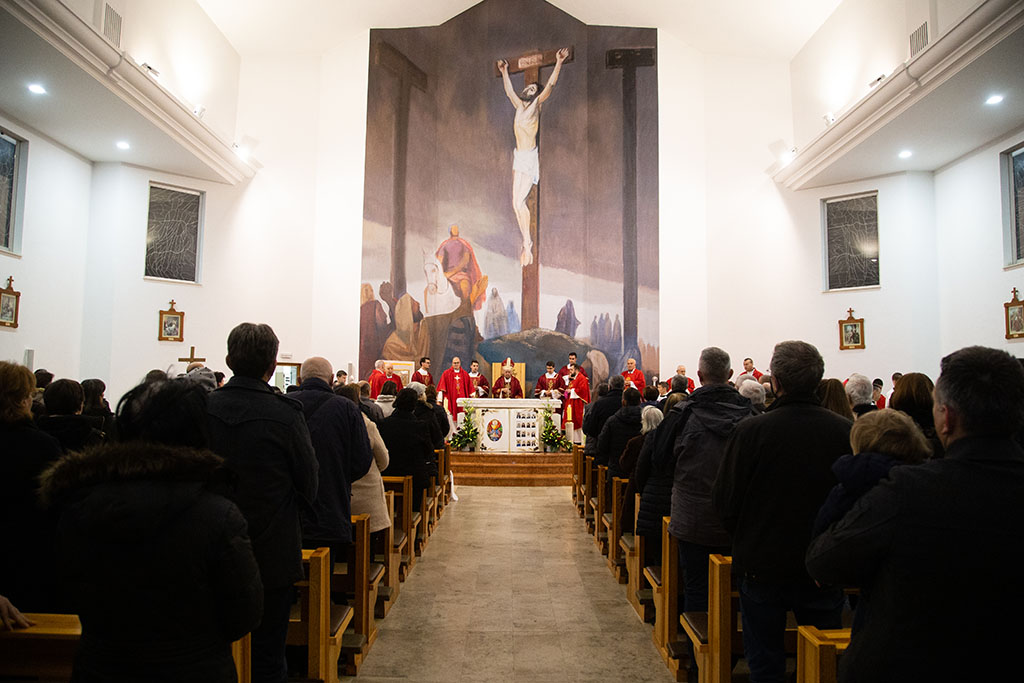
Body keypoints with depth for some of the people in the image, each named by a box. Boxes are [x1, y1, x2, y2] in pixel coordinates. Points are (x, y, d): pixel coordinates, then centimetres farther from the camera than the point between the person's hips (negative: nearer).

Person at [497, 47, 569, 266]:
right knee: (517, 203, 2)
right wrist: (504, 72, 37)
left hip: (530, 157, -7)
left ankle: (527, 244, -2)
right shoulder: (519, 105, 16)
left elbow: (550, 85, -10)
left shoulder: (537, 103, 1)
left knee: (519, 202, -12)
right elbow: (509, 90, 31)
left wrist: (558, 63, -18)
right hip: (519, 157, 7)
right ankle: (526, 242, 9)